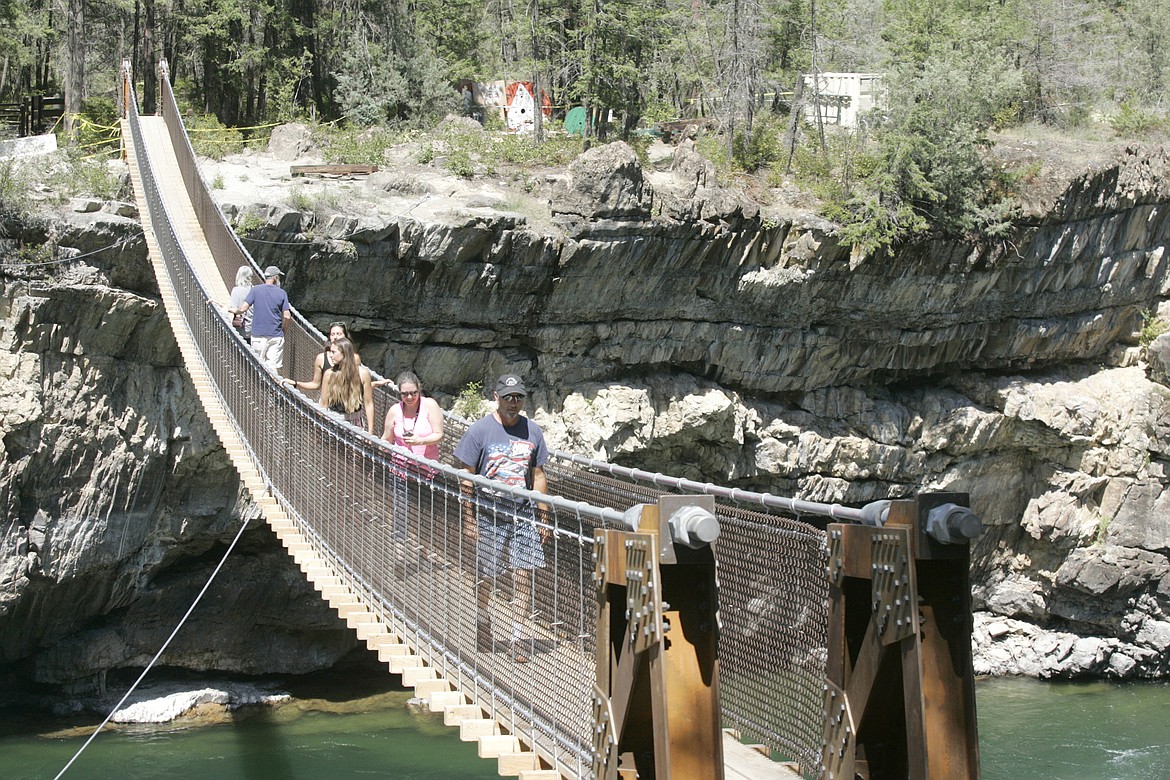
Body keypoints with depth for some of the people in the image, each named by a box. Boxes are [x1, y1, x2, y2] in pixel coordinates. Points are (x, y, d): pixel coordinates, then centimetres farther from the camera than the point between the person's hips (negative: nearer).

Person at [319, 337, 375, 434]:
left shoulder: (362, 373, -3)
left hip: (356, 423, -1)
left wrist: (370, 431, -3)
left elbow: (368, 404, -1)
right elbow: (324, 404, 7)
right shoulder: (329, 374, 2)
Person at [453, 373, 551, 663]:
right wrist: (468, 517, -6)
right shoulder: (480, 430, -4)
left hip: (523, 514, 2)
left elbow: (538, 476, 13)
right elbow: (466, 477, -2)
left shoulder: (533, 432, 7)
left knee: (523, 575, -4)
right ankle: (482, 623, 28)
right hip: (489, 516, -2)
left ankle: (516, 639, 2)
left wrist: (543, 517, 10)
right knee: (484, 577, 5)